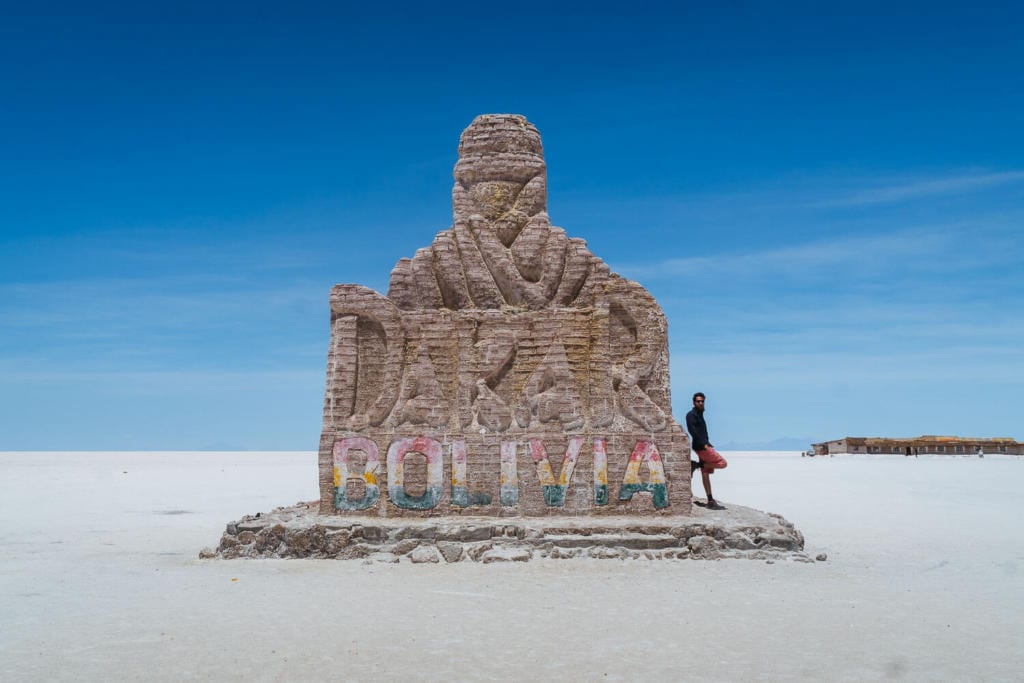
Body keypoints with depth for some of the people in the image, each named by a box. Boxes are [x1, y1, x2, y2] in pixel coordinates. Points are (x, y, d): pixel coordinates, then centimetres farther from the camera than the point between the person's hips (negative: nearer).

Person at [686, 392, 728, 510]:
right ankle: (697, 465, -5)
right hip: (701, 447, -9)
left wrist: (707, 444, 16)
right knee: (723, 463, -8)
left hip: (704, 446, 9)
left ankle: (710, 501, 7)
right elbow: (692, 431, -19)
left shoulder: (699, 415, 20)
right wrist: (704, 444, -23)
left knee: (705, 473, 7)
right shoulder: (691, 415, -8)